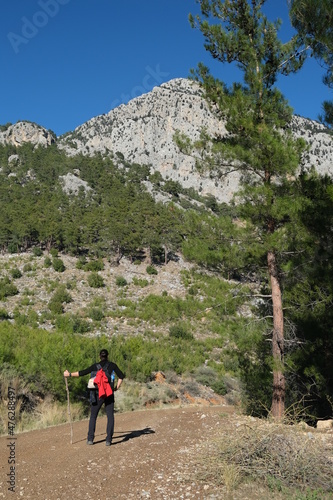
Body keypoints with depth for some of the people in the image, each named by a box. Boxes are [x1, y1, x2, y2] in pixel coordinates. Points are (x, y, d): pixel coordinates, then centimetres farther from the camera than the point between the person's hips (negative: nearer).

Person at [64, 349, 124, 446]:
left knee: (93, 416, 12)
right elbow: (121, 376, -3)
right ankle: (108, 440, -2)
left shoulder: (95, 366, 2)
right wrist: (116, 388, 4)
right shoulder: (112, 365, 3)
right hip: (109, 394, 0)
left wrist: (69, 374, 10)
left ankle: (90, 439, 8)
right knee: (110, 416, 5)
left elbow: (82, 373, 0)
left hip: (98, 394, 0)